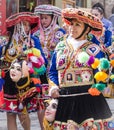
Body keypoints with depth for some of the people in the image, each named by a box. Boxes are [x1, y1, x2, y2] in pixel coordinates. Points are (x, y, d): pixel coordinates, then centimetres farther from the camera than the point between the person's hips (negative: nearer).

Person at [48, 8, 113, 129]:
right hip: (64, 100, 3)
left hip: (89, 100, -3)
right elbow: (53, 72, 17)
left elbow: (99, 77, 1)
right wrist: (53, 87, 0)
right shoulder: (60, 47, 13)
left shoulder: (93, 49, 2)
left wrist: (103, 72, -21)